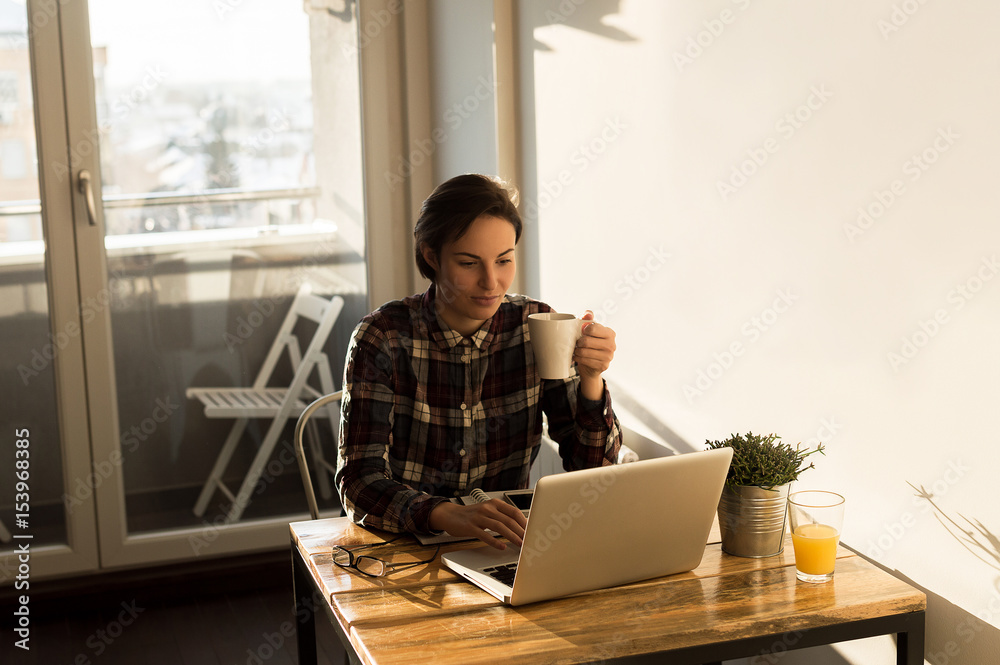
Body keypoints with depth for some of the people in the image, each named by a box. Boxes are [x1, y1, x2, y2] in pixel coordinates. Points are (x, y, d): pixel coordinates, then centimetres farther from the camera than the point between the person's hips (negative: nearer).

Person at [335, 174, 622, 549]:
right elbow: (358, 483, -17)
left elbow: (592, 469, 2)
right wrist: (451, 516, -35)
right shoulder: (382, 338, -9)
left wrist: (590, 379, -17)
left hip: (505, 545, 2)